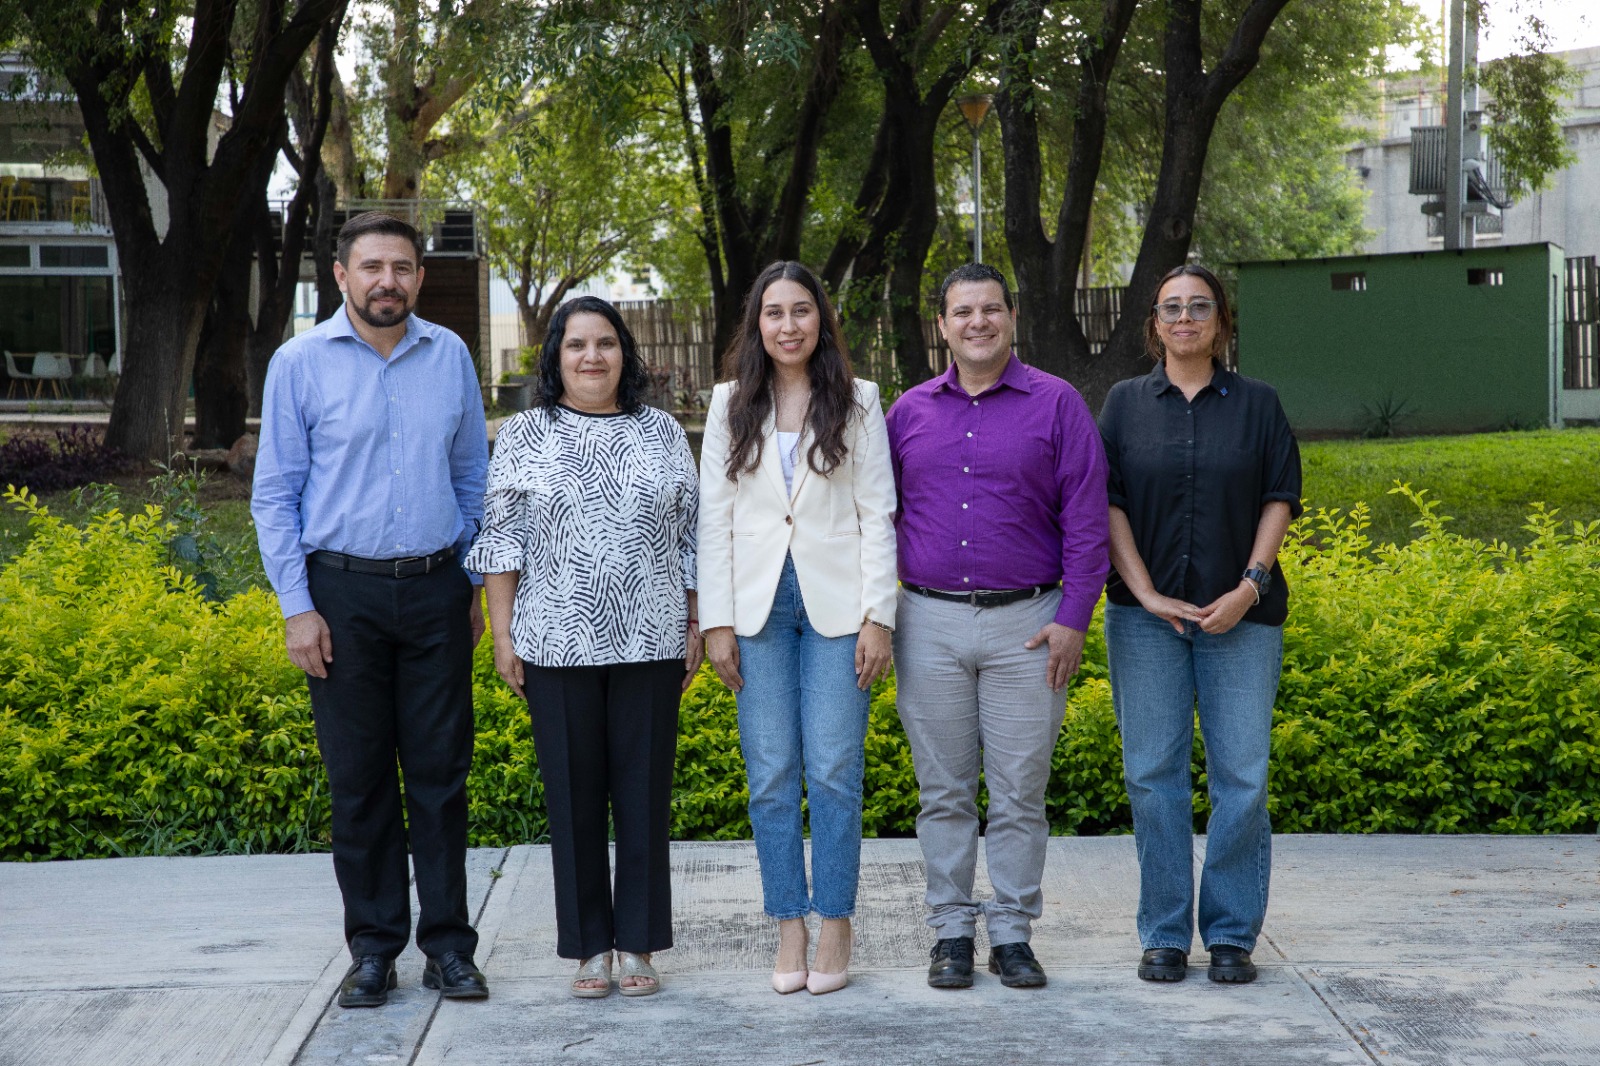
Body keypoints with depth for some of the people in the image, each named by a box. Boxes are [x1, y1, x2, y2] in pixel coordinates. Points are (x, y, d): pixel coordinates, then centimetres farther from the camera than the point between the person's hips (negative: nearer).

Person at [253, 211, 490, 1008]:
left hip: (435, 590, 2)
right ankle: (372, 948, 14)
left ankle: (447, 944, 12)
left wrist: (476, 586, 11)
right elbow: (275, 493, 0)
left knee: (441, 772, 4)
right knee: (359, 778, 4)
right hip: (344, 591, -2)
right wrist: (296, 606, -6)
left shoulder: (450, 356, 6)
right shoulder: (301, 363, -1)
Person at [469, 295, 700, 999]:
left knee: (645, 791, 4)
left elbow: (689, 537, 10)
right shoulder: (524, 437, 4)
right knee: (574, 795, 3)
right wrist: (503, 634, -3)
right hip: (559, 645, -1)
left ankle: (639, 945, 14)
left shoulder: (663, 433, 8)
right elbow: (501, 539, 3)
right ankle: (590, 948, 13)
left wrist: (696, 625, 5)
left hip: (650, 642, 1)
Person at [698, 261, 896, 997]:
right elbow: (713, 516, 7)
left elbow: (877, 514, 2)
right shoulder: (731, 405, 9)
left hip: (835, 603, -2)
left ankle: (835, 928, 7)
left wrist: (877, 616, -6)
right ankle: (788, 930, 10)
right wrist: (717, 622, 0)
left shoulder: (857, 403, 5)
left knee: (834, 771, -4)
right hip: (759, 604, 2)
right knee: (771, 776, 2)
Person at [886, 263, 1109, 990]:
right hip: (930, 623, 2)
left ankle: (1013, 934, 12)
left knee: (1020, 791, 3)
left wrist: (1074, 617, -7)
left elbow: (1087, 518, -1)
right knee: (944, 791, 7)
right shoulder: (910, 412, 9)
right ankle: (951, 932, 15)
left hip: (1025, 623, -2)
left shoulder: (1056, 404, 1)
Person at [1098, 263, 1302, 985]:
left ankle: (1232, 934, 9)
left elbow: (1280, 499, 4)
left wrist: (1251, 585, -9)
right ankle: (1164, 936, 9)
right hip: (1147, 613, 0)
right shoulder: (1126, 403, 7)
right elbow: (1107, 502, 2)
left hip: (1240, 614, 0)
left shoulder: (1257, 403, 8)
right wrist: (1145, 593, -8)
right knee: (1153, 773, 0)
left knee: (1241, 775, -2)